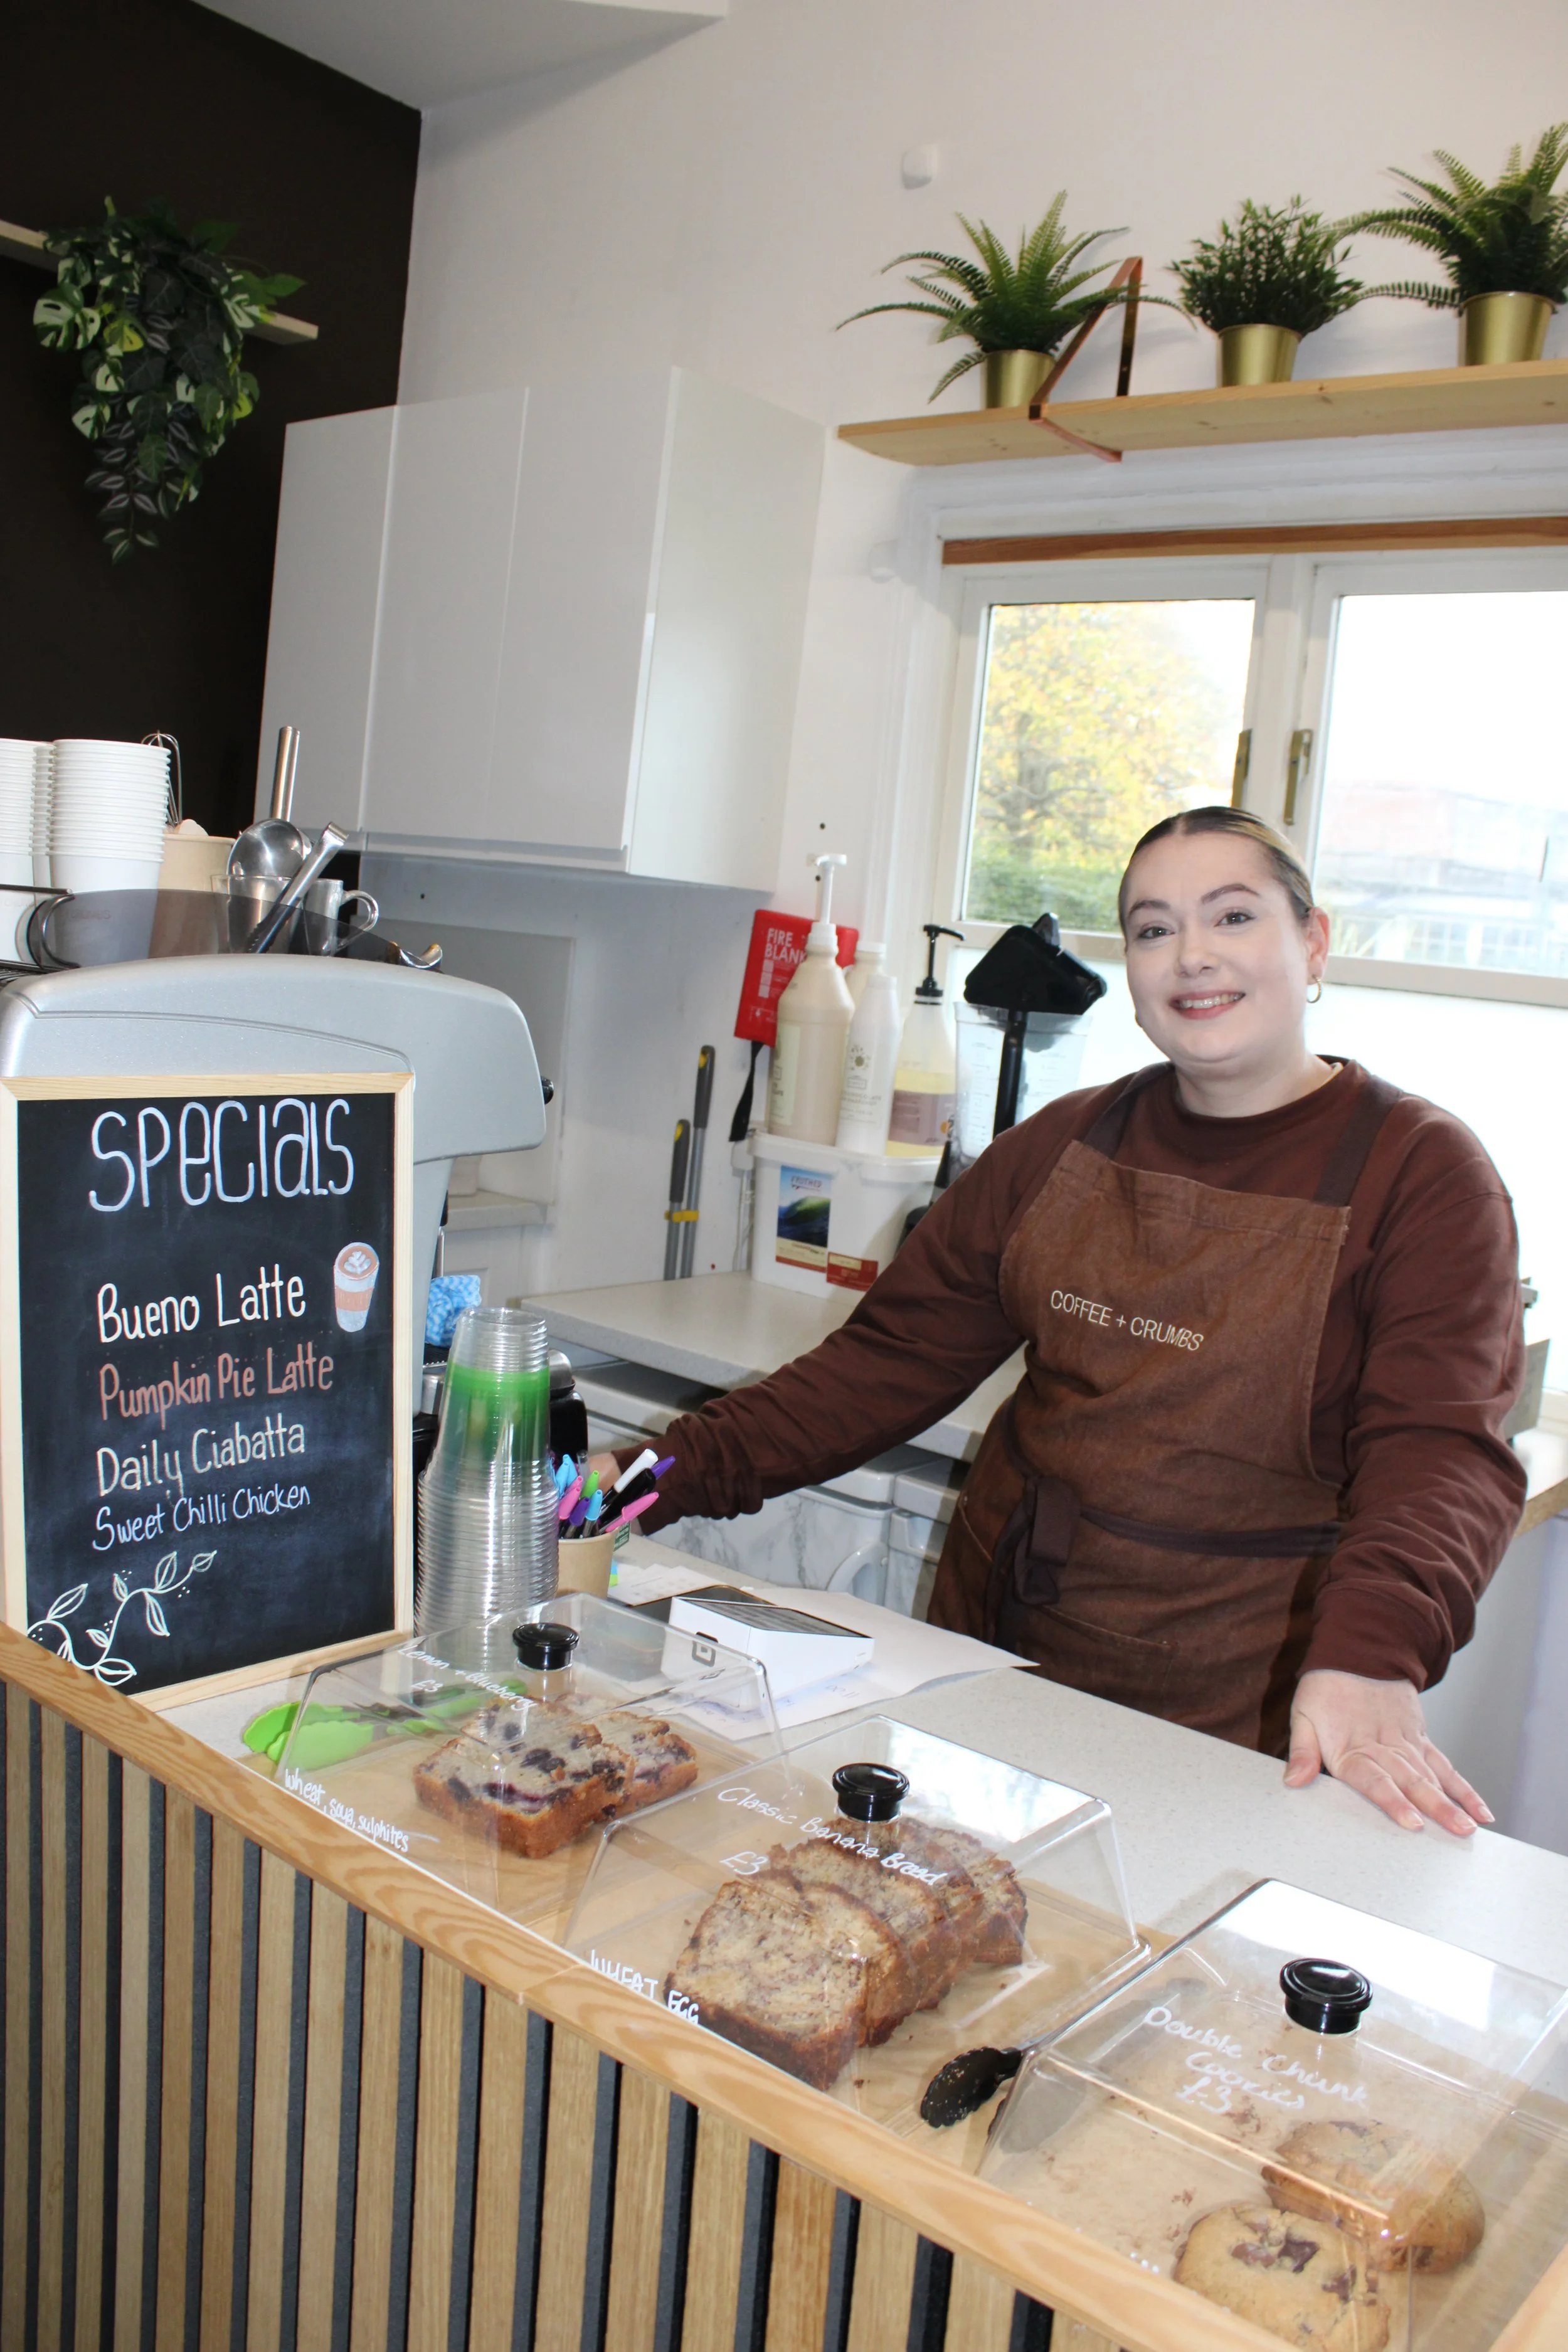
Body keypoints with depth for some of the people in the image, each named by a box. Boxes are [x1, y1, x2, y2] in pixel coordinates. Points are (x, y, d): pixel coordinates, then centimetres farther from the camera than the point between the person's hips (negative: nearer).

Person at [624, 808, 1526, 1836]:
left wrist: (1367, 1655, -37)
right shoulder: (1066, 1144, 4)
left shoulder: (1423, 1171, -8)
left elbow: (1440, 1447, -18)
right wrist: (683, 1470, -8)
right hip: (1001, 1645, 4)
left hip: (1235, 1709, -3)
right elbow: (897, 1356, 3)